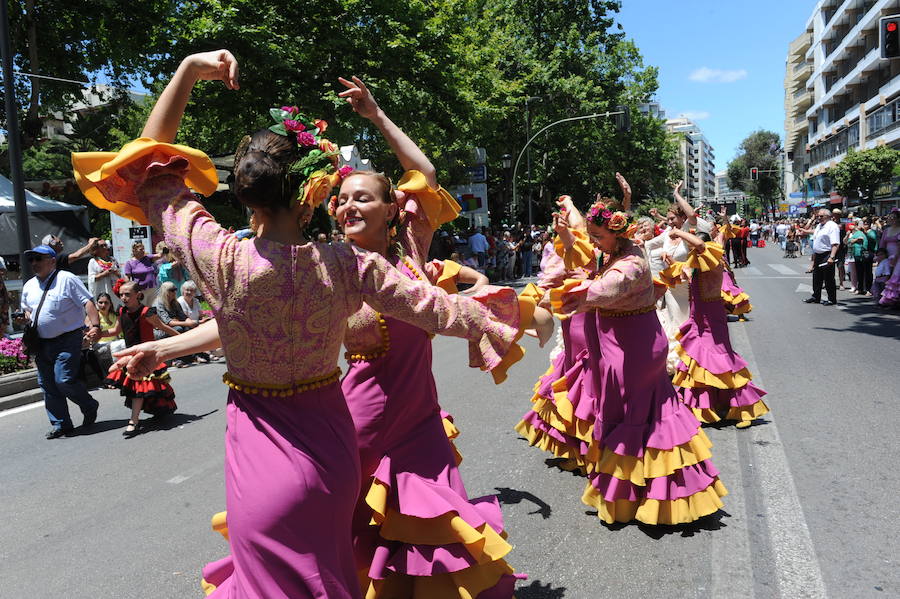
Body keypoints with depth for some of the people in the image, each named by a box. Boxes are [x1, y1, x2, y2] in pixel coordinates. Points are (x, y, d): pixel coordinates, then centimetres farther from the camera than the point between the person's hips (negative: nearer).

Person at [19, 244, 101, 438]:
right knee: (48, 385, 8)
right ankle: (61, 424, 19)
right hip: (41, 343, 7)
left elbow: (87, 302, -13)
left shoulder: (67, 279, -6)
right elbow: (26, 308, 31)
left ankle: (90, 407, 12)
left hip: (67, 340, -7)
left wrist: (95, 326, -25)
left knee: (64, 381, -14)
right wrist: (29, 319, 7)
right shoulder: (29, 285, 15)